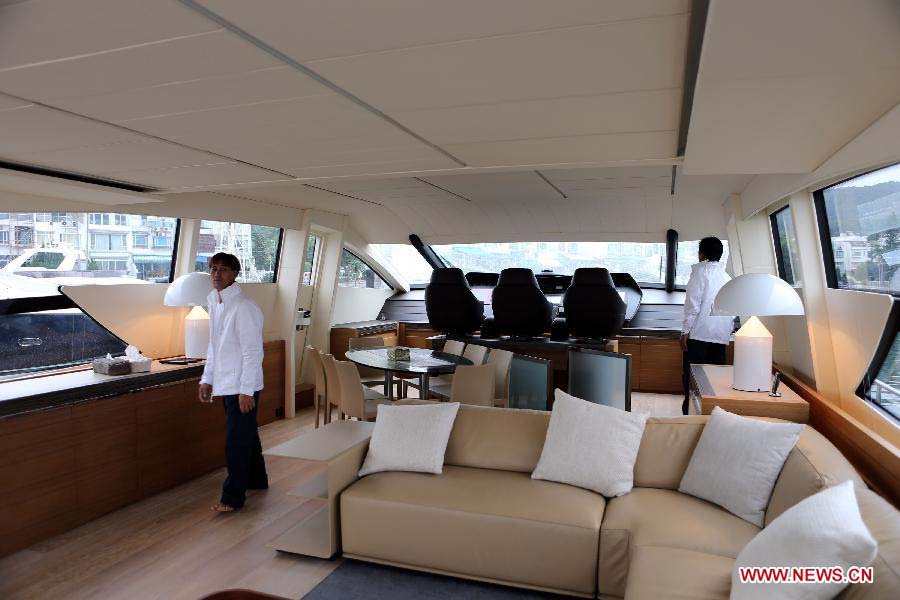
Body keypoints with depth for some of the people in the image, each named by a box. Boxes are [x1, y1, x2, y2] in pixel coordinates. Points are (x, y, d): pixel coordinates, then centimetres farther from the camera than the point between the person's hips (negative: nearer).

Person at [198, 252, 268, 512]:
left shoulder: (243, 307, -17)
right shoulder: (215, 303, 11)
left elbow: (253, 351, -20)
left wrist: (246, 390, -21)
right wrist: (207, 379, 16)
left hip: (242, 386, -9)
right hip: (225, 384, 9)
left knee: (236, 442, -2)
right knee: (246, 436, 21)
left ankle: (233, 497, 10)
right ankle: (256, 481, 36)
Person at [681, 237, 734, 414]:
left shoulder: (700, 270, -1)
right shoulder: (727, 278, 15)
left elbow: (693, 303, -10)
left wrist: (685, 331, -9)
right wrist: (727, 332, 19)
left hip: (699, 334, -5)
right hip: (721, 337, 6)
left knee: (691, 377, -1)